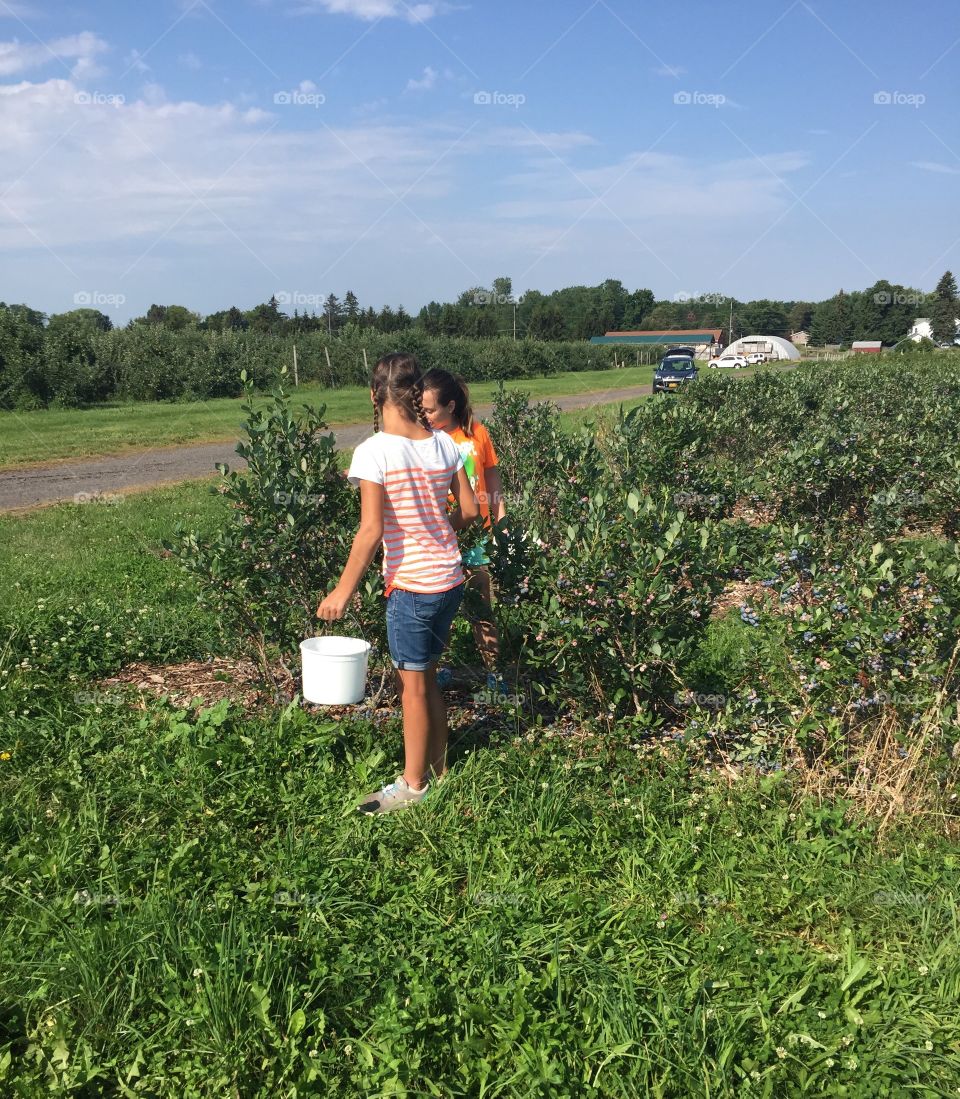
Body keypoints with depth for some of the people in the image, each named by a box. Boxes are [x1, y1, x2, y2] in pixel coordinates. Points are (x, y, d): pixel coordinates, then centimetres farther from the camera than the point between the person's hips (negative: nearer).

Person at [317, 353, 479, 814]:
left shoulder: (374, 451, -16)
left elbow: (371, 530, -18)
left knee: (413, 685, 8)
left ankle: (413, 785, 22)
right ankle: (437, 771, 33)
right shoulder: (443, 443, 2)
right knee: (427, 678, 20)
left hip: (411, 583, -6)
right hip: (450, 577, 6)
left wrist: (344, 589, -10)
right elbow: (469, 511, 6)